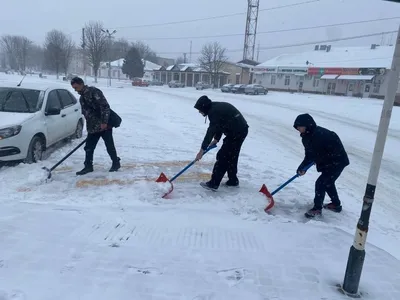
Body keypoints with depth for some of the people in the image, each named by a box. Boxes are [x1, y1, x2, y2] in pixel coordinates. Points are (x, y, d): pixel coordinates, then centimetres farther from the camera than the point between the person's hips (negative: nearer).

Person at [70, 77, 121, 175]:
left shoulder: (94, 91, -11)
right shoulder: (82, 98, 17)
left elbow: (105, 106, -20)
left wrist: (104, 122, -24)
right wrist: (89, 127, 17)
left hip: (104, 125, -8)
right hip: (93, 127, 8)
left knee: (109, 146, 3)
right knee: (88, 147, 8)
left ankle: (116, 163, 20)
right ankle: (88, 166, 20)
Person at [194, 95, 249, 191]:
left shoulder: (214, 111, -17)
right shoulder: (218, 107, 13)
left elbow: (211, 131, -20)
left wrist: (202, 150, -18)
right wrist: (216, 139, 9)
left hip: (236, 133, -10)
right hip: (241, 130, 10)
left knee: (222, 157, -6)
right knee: (231, 156, 19)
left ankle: (213, 184, -2)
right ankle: (233, 180, 30)